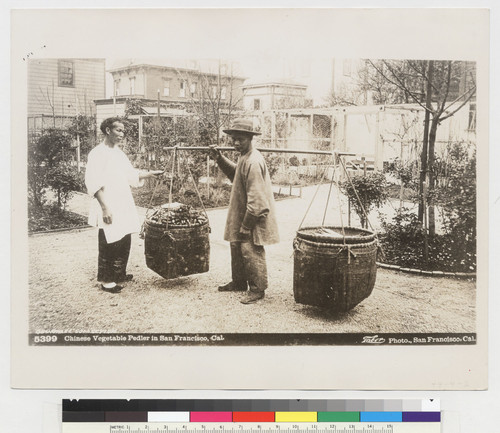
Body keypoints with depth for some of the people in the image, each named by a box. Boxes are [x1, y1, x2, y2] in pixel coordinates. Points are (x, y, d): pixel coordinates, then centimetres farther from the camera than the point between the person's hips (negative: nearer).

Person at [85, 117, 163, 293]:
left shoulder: (119, 153, 12)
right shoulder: (98, 153, -14)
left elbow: (131, 175, 21)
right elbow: (93, 184, -19)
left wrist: (149, 174, 7)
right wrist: (105, 208, -23)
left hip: (124, 207, 9)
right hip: (109, 210, -8)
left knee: (124, 243, 15)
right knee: (109, 245, 0)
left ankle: (119, 274, 31)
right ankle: (106, 280, 14)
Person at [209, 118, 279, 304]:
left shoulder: (253, 162, -24)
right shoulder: (245, 157, 7)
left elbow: (255, 199, -26)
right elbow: (236, 174, 26)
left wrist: (246, 227, -22)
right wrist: (220, 159, 11)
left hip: (255, 216, -11)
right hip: (243, 214, 11)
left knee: (251, 251, -4)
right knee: (236, 246, 19)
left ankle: (257, 289, 10)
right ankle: (239, 282, 34)